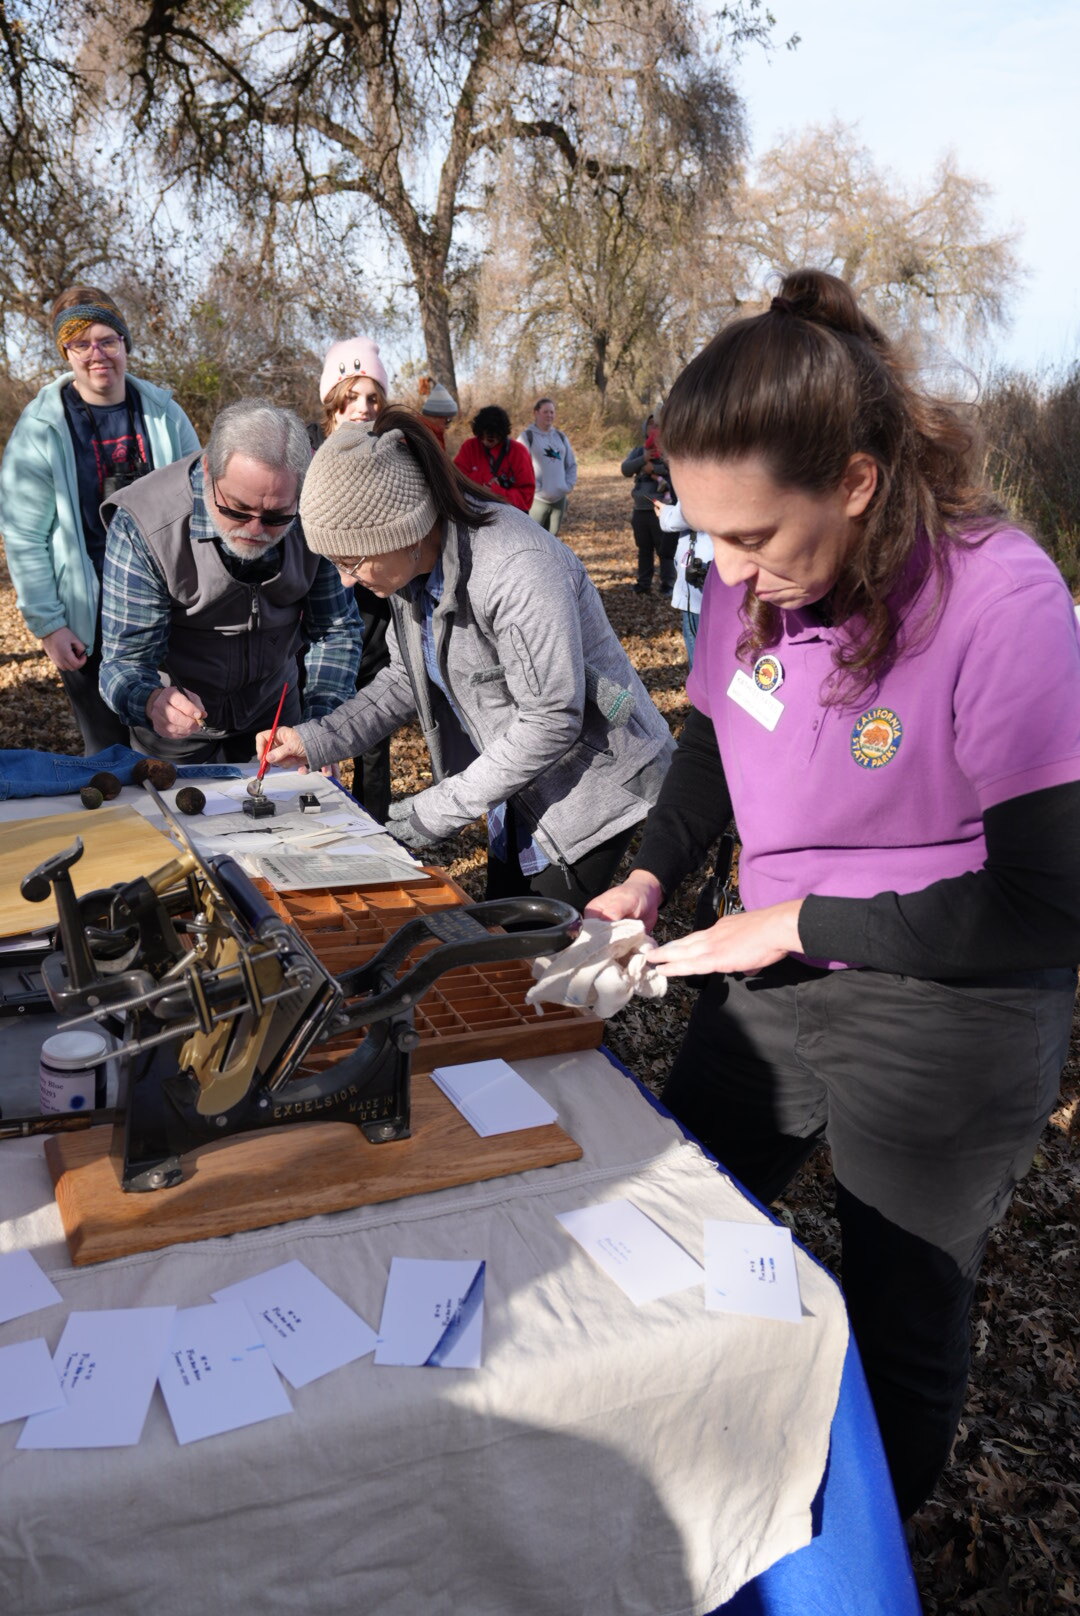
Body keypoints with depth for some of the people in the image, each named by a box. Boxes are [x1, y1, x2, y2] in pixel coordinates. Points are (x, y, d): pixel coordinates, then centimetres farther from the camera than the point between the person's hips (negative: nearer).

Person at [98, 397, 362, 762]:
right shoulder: (143, 526, -30)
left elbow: (335, 628, -10)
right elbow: (126, 660, -27)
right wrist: (152, 702, -51)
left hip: (273, 705, 3)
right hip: (177, 718, -2)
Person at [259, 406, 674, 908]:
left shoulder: (517, 570, -31)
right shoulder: (415, 565, -3)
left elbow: (550, 723, -28)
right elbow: (407, 678, 10)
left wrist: (440, 809, -24)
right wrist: (315, 740, -4)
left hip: (591, 785, -8)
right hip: (519, 790, 8)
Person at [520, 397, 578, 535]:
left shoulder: (561, 437, 16)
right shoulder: (527, 436, -3)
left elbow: (571, 464, 21)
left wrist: (569, 485, 6)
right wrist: (534, 487, -16)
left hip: (559, 498, 6)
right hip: (537, 498, -6)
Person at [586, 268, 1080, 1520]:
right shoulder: (754, 579, -9)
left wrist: (798, 924, -21)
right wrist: (651, 877, -5)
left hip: (945, 1029, -6)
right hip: (774, 991, 6)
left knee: (898, 1334, 15)